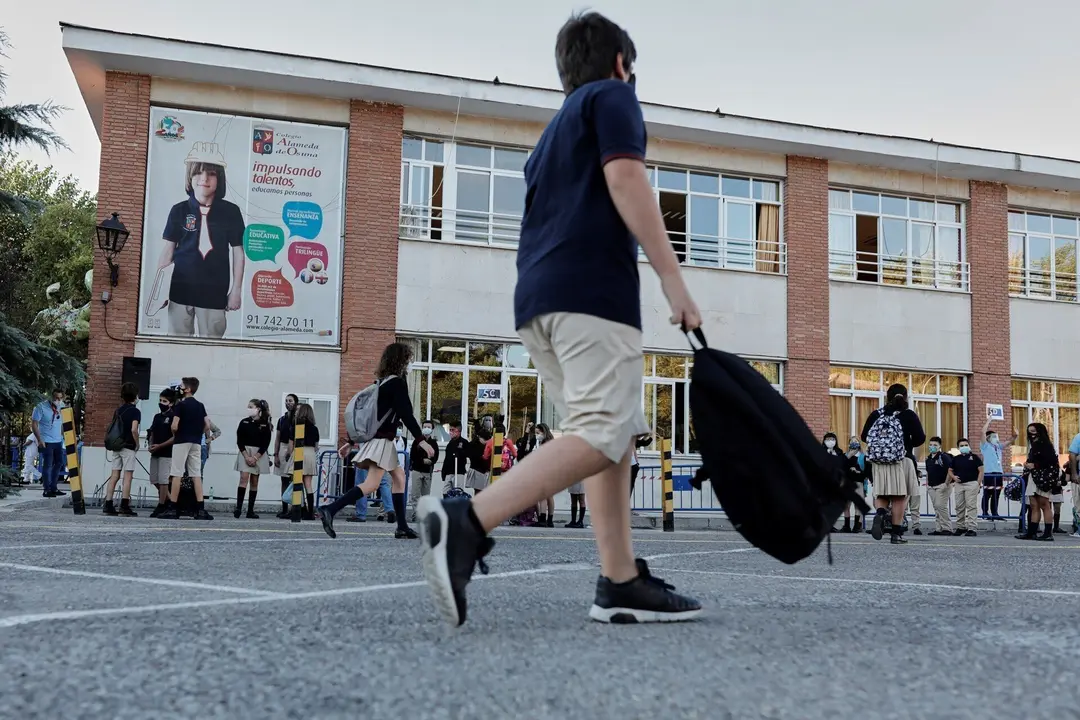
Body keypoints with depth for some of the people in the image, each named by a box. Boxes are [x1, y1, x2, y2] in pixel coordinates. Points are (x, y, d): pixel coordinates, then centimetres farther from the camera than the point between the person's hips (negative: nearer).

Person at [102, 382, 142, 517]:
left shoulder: (118, 410, 13)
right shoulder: (135, 411, -8)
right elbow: (134, 430, -19)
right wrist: (137, 444, -5)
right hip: (128, 446, -6)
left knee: (114, 475, 7)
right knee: (128, 475, -4)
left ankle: (108, 505, 5)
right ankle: (124, 506, -8)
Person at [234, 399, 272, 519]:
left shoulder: (265, 425, 0)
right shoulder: (244, 422, 3)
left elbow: (266, 444, -3)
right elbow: (239, 441, 0)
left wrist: (255, 457, -12)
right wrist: (246, 456, -11)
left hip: (259, 454, 0)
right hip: (244, 452, 0)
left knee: (254, 482, 3)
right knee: (244, 478, -14)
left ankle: (250, 510, 7)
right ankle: (238, 507, -16)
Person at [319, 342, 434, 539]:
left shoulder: (381, 382, 15)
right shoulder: (398, 383, -11)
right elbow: (406, 414, -18)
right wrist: (421, 440, -16)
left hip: (375, 437, 10)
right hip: (382, 440, -10)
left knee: (399, 476, 15)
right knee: (371, 484, -14)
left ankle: (402, 528, 15)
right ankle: (331, 510, -24)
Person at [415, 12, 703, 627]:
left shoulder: (557, 127, 32)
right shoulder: (613, 95, 9)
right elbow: (625, 178, -8)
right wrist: (672, 277, -12)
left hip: (539, 298, 9)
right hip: (592, 289, -9)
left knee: (614, 434, 9)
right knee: (602, 436, -16)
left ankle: (622, 584, 3)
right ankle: (466, 523, -30)